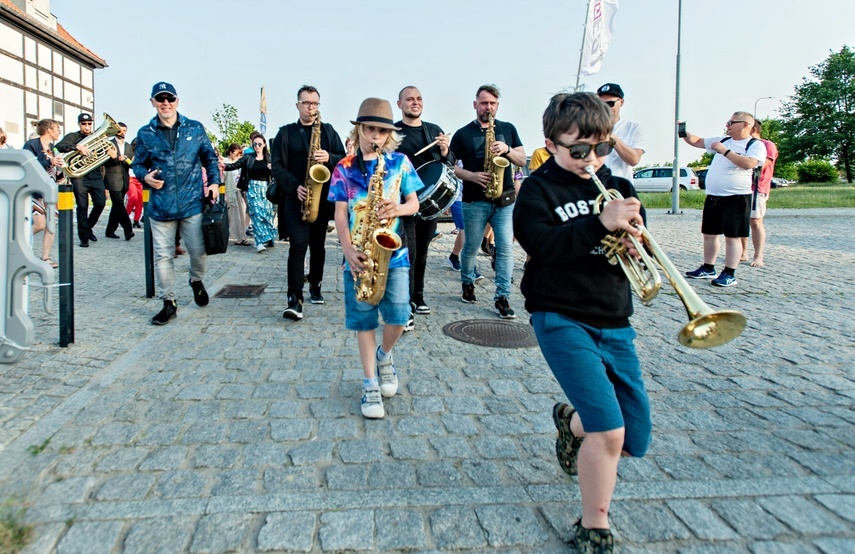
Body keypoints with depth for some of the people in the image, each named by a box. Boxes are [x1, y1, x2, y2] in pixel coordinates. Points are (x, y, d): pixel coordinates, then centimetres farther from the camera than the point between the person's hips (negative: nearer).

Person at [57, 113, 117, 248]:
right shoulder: (73, 137, 6)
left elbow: (105, 153, 13)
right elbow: (59, 146, -11)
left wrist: (114, 155, -11)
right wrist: (77, 147, -26)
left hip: (96, 176, 3)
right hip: (80, 177, -3)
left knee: (100, 203, -2)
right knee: (82, 206, -2)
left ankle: (88, 227, 23)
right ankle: (83, 236, 5)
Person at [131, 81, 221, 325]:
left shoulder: (195, 128, 6)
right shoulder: (145, 134, 5)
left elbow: (210, 157, 12)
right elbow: (137, 164, 13)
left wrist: (214, 181, -2)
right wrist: (146, 176, -9)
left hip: (192, 203, 0)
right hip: (160, 206, 1)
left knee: (199, 251, 2)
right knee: (163, 256, 4)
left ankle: (196, 281, 35)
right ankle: (168, 303, 16)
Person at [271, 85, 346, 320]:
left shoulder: (328, 130, 10)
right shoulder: (285, 132, 6)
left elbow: (344, 159, 5)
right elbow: (277, 166, 0)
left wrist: (329, 158, -17)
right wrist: (295, 186, -15)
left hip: (323, 197, 2)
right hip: (296, 197, -2)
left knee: (317, 244, 11)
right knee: (298, 244, -13)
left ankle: (315, 285, 28)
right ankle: (295, 298, -13)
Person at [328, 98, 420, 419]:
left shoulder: (400, 162, 5)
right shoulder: (344, 168, 3)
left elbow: (414, 203, 7)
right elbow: (340, 215, -1)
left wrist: (399, 208, -17)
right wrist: (349, 251, -15)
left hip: (394, 252, 0)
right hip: (360, 256, 0)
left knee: (398, 316, -6)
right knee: (363, 319, 5)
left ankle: (384, 355, 27)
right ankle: (370, 384, 17)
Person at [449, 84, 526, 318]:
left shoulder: (508, 129, 11)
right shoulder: (463, 134, 3)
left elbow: (522, 160, 7)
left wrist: (507, 149, -13)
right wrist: (472, 176, -16)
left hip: (505, 199, 1)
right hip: (475, 201, -1)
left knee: (506, 248, -6)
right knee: (471, 247, 9)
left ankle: (503, 297, 0)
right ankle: (467, 283, 34)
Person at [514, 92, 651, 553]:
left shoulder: (618, 188, 10)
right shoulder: (538, 189, -4)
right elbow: (540, 243, -20)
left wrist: (634, 241, -13)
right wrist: (599, 223, -30)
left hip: (614, 322, 6)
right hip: (562, 320, -5)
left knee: (635, 440, 10)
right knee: (609, 430, -17)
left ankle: (572, 422, 42)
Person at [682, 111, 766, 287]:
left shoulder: (756, 145, -5)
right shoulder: (723, 140, 13)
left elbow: (748, 163, -24)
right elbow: (696, 141, 19)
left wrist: (724, 151, -19)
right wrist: (684, 133, 1)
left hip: (736, 198, -7)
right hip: (712, 197, 7)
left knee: (732, 236, -5)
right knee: (709, 233, 12)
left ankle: (729, 274, 0)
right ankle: (708, 269, 24)